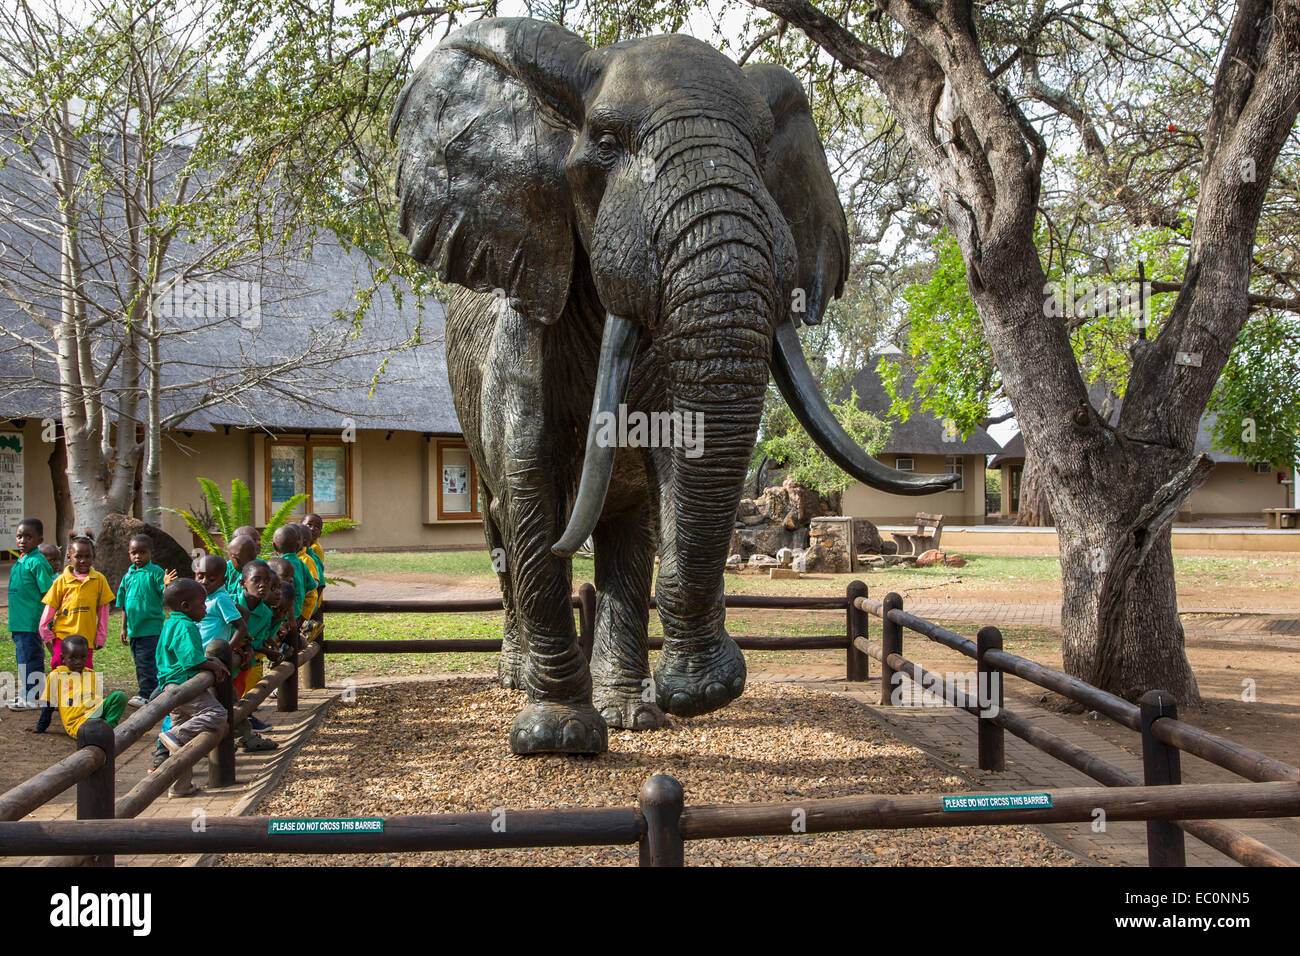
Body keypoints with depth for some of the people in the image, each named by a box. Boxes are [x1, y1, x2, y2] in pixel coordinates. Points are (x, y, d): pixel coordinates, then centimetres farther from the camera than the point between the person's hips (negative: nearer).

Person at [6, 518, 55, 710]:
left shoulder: (37, 561, -14)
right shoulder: (21, 561, 13)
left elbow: (47, 592, -15)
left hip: (31, 622, -9)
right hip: (19, 622, 9)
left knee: (30, 658, -3)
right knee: (23, 657, 17)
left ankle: (32, 698, 5)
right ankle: (25, 694, 28)